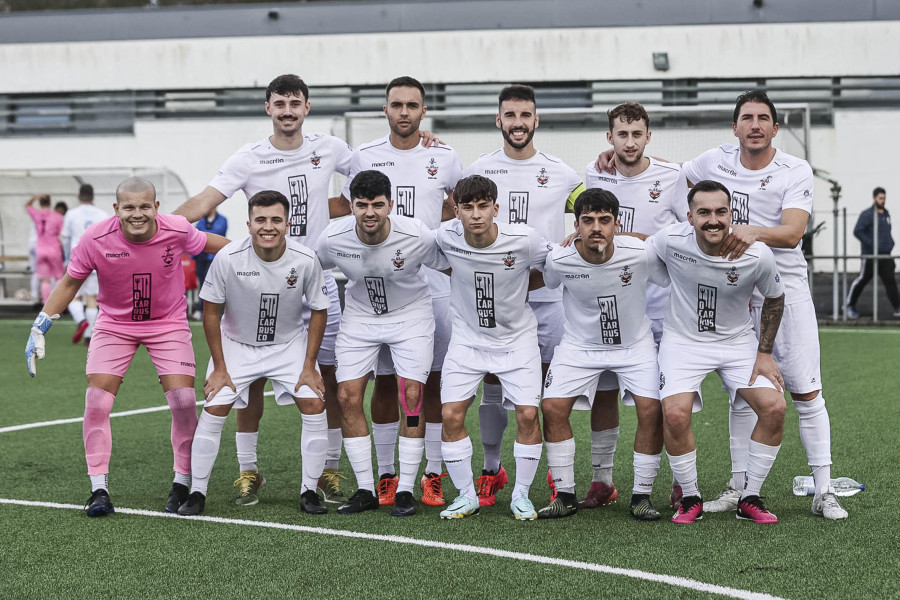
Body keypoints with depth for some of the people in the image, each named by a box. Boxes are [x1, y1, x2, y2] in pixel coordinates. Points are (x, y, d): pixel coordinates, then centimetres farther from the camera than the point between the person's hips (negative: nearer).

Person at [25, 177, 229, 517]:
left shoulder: (176, 231, -20)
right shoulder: (96, 239, -20)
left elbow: (210, 244, 3)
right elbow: (70, 283, -4)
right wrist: (39, 328, -7)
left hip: (168, 323, 0)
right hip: (114, 324, 0)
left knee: (184, 402, -10)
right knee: (96, 402, -12)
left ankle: (182, 484, 8)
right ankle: (99, 489, -2)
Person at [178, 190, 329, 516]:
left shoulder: (306, 260, -22)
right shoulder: (229, 258, -25)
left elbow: (319, 310, -6)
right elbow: (211, 310, -11)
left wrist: (309, 366, -8)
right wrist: (220, 367, -10)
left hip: (289, 343, 1)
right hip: (236, 343, -1)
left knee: (314, 407, -10)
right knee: (213, 410, -10)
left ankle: (309, 491, 4)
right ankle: (197, 492, 3)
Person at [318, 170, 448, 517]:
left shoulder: (417, 236, -26)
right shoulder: (333, 238, -20)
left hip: (411, 316, -2)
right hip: (359, 316, 2)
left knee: (411, 397, -12)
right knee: (347, 397, -6)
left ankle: (405, 491, -1)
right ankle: (366, 490, 6)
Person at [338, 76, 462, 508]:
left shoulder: (445, 159, 4)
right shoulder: (365, 158, 5)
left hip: (433, 282, 0)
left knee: (434, 379, 1)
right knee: (384, 379, 2)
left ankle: (433, 476, 7)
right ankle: (386, 475, 10)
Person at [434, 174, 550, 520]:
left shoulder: (523, 240, -21)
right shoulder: (446, 237, -16)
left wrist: (518, 290, -3)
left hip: (517, 339, -1)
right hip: (467, 338, 2)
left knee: (528, 414, -10)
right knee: (451, 415, -8)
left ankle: (521, 494, 9)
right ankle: (466, 495, 9)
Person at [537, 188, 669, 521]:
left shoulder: (641, 254, -23)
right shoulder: (559, 260, -20)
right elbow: (541, 284, 4)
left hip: (635, 344, -1)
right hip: (580, 344, 1)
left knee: (652, 410, -17)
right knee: (552, 407, -13)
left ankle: (642, 496, 0)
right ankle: (565, 495, 2)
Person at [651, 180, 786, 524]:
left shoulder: (757, 255, -19)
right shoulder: (672, 241, -20)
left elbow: (774, 298, 1)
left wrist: (765, 353, 0)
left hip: (738, 341, 1)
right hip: (683, 340, -1)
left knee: (774, 408, -16)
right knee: (675, 415, -23)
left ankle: (749, 499, 2)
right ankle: (690, 499, 0)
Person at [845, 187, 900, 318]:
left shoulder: (886, 214, 14)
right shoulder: (867, 214, -9)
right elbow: (857, 232, -16)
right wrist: (871, 244, -19)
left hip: (885, 254, 5)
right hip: (870, 255, -5)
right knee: (863, 279, 3)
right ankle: (850, 306, 17)